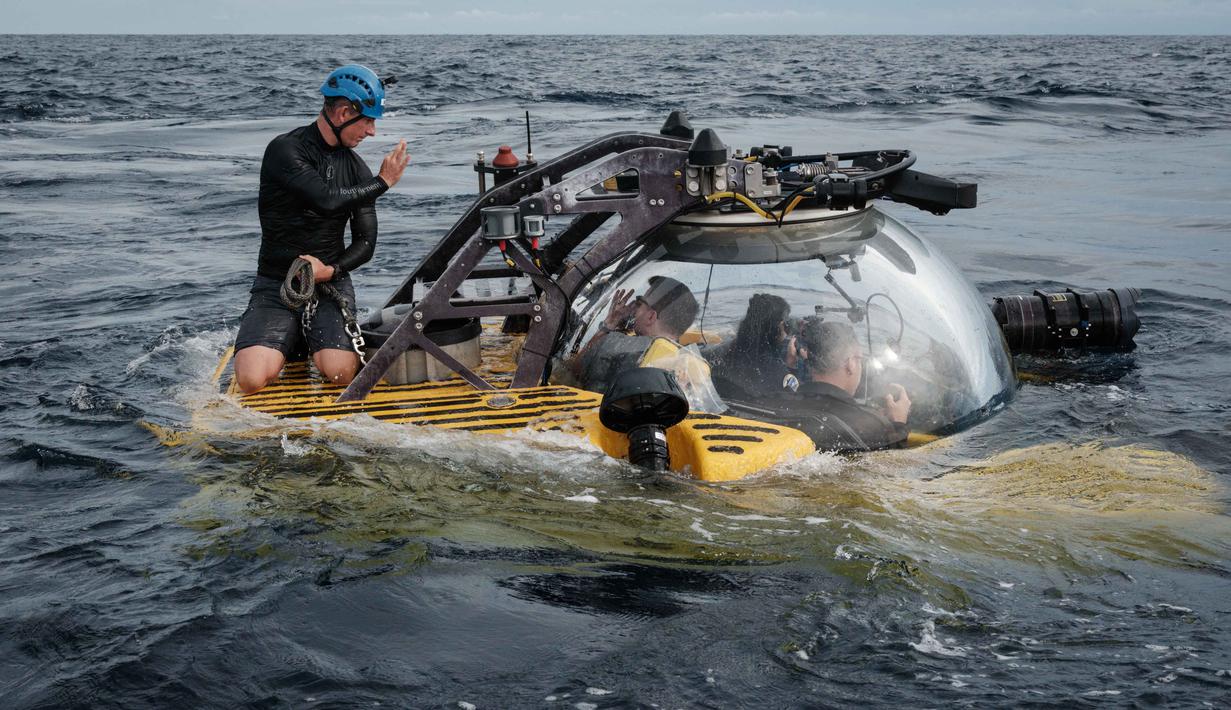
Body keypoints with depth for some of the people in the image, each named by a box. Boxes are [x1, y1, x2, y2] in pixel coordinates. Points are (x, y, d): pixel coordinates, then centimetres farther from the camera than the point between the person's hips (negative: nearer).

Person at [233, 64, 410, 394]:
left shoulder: (356, 168, 7)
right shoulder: (285, 151, -11)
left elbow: (365, 243, 6)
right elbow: (327, 200, -26)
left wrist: (331, 270, -14)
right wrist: (382, 183, -11)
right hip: (276, 286, -3)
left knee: (340, 373, -25)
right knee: (252, 380, -24)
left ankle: (315, 339, 11)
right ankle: (290, 340, 11)